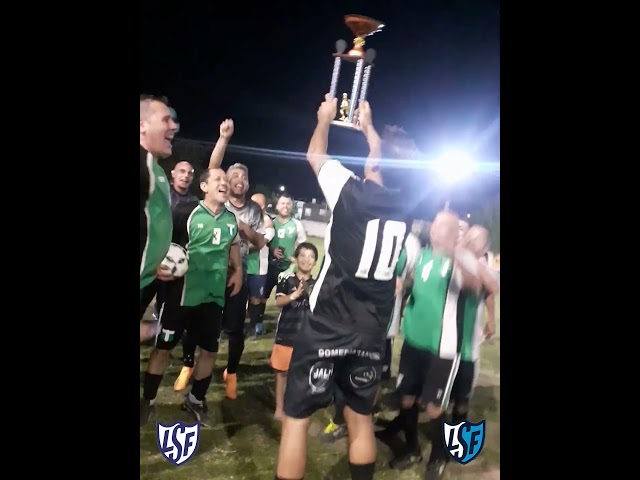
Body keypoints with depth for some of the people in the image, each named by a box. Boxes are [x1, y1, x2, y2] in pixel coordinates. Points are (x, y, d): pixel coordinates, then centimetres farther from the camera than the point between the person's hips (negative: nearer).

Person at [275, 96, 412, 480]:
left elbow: (315, 154, 6)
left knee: (297, 419, 9)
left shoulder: (352, 193, -12)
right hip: (372, 335, 5)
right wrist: (368, 126, 35)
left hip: (326, 328, -4)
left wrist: (326, 118, 24)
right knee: (361, 419, 20)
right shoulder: (405, 207, 1)